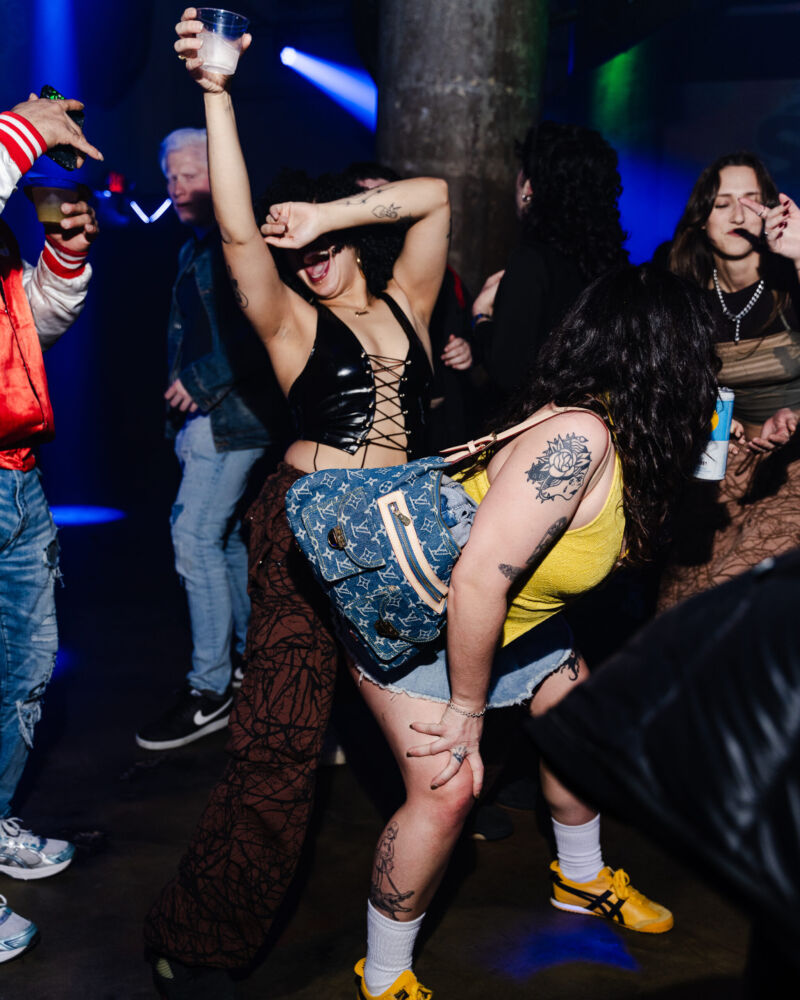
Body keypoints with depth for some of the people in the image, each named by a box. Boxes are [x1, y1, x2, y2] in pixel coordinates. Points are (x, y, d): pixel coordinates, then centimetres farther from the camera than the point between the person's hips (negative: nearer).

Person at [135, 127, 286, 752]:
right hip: (202, 416, 10)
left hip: (232, 415, -10)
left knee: (196, 536, -12)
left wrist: (201, 381, -18)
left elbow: (260, 330, -22)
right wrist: (181, 389, 11)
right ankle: (247, 661, 26)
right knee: (226, 536, 14)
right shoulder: (195, 249, 19)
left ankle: (210, 692, -4)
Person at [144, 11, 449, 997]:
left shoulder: (405, 304, 12)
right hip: (306, 524, -5)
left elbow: (434, 196, 5)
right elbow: (238, 230, -14)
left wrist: (331, 211, -5)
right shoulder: (294, 324, 1)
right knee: (278, 737, -9)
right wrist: (215, 93, -19)